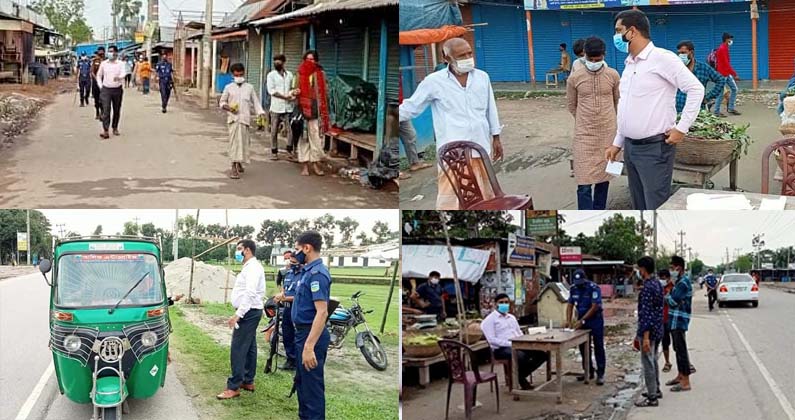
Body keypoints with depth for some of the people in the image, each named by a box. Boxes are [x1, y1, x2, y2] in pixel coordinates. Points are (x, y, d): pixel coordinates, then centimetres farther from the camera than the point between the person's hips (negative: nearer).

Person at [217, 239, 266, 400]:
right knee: (249, 348, 15)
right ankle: (248, 381, 22)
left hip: (248, 312, -11)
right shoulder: (249, 267, 16)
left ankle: (234, 387, -8)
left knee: (238, 349, -10)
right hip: (249, 312, 11)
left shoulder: (253, 267, -17)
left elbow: (250, 293, -26)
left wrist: (238, 314, -28)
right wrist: (239, 313, 16)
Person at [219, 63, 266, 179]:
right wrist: (227, 107, -9)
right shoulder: (229, 88, 7)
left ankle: (239, 162, 30)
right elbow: (222, 102, 12)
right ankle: (234, 167, -10)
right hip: (233, 118, -2)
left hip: (245, 118, 2)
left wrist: (261, 113, -4)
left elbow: (255, 102, 10)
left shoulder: (249, 87, 10)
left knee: (243, 141, 8)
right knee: (234, 141, -10)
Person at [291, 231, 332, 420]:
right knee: (301, 381, 20)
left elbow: (322, 312, -28)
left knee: (312, 384, -2)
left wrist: (309, 347, -32)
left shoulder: (317, 273, -21)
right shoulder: (307, 271, 11)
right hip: (303, 333, 10)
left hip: (312, 335, -10)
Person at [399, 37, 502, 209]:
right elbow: (411, 107, 2)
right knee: (448, 195, -5)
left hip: (481, 145, 4)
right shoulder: (434, 81, -5)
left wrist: (496, 138, 15)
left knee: (487, 192, 16)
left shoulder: (482, 77, 6)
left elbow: (491, 109, 14)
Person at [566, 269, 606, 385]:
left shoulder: (594, 288, -18)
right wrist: (568, 320, -11)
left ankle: (600, 374, -1)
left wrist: (582, 321, -24)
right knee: (583, 348, 9)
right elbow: (570, 305, 4)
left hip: (595, 320, -6)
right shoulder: (574, 289, 1)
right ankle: (588, 371, 19)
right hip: (582, 321, 6)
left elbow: (595, 307, -22)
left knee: (598, 348, -3)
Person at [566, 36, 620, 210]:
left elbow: (618, 102, 13)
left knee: (603, 176, 11)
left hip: (607, 133, 2)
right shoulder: (575, 78, -6)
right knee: (584, 182, -7)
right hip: (584, 134, -2)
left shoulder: (613, 75, -2)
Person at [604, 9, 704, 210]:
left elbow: (696, 89, -14)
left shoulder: (661, 58, -12)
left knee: (657, 209, -7)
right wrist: (617, 143, 20)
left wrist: (681, 128, -15)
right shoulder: (629, 64, 14)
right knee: (639, 207, 15)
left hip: (654, 148, -8)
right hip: (630, 147, 8)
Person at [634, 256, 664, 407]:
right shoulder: (658, 284, 9)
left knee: (647, 363, -3)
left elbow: (646, 313, -25)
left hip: (648, 330, -9)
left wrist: (645, 337, -25)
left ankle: (652, 398, 1)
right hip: (658, 329, 9)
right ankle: (656, 390, 32)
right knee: (653, 360, 21)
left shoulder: (647, 287, -21)